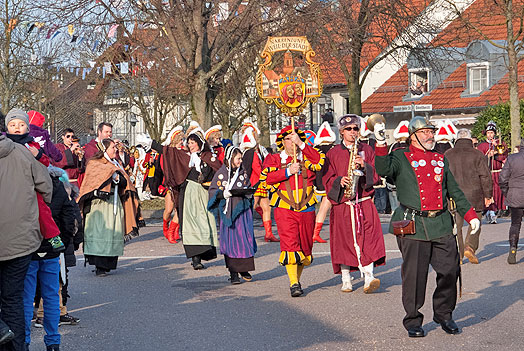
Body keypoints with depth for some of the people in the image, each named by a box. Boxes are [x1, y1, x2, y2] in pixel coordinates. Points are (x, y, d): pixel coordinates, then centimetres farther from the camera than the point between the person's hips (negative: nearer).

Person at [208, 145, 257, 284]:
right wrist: (223, 193, -17)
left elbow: (249, 186, 20)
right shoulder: (221, 174, -1)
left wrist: (249, 193, -1)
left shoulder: (243, 172, 10)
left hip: (243, 210, 4)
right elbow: (212, 191, 0)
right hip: (228, 211, -3)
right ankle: (233, 273, 0)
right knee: (231, 240, -3)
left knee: (245, 238, 1)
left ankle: (244, 269, 15)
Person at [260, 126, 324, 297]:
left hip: (306, 209, 2)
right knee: (289, 245, -14)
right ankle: (293, 283, -14)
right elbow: (267, 177, -5)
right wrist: (288, 171, -15)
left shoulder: (307, 158, 10)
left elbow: (320, 162, -12)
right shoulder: (274, 159, 9)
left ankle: (297, 279, 25)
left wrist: (301, 143, -15)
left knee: (305, 246, 9)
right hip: (284, 209, -2)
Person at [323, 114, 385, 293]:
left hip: (365, 202, 0)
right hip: (342, 204, 0)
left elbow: (376, 176, 7)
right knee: (344, 240, 0)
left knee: (368, 237, -13)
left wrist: (365, 166, -11)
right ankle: (346, 280, 10)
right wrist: (339, 181, -14)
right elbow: (327, 179, 5)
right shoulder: (333, 153, 10)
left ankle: (369, 278, -18)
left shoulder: (367, 150, 13)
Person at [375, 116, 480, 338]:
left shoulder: (440, 159, 19)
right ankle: (413, 320, 13)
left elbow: (454, 190, 23)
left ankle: (444, 314, 22)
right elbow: (384, 170, -16)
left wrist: (470, 215, 19)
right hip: (413, 226, -4)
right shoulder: (401, 157, 4)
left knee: (450, 270, 2)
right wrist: (381, 144, -27)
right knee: (414, 275, -1)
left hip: (441, 225, 5)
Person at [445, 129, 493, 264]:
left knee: (457, 225, 8)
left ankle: (457, 254, 7)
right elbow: (485, 176, -2)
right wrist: (487, 195, 5)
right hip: (474, 195, -2)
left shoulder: (447, 155, 6)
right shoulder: (477, 154, -1)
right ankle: (470, 247, -9)